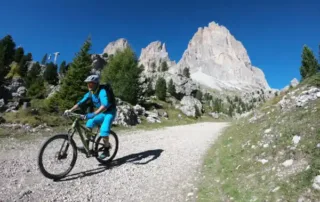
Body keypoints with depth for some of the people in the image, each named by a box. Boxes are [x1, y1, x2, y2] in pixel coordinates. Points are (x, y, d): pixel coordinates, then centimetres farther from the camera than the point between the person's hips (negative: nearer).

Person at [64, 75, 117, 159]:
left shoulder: (102, 91, -26)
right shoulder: (89, 94, -1)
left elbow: (105, 105, -40)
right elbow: (80, 103, -3)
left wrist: (94, 114, -51)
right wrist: (70, 110, -16)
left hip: (110, 112, -7)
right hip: (101, 113, 7)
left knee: (104, 130, -22)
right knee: (89, 123, -11)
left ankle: (106, 150, -3)